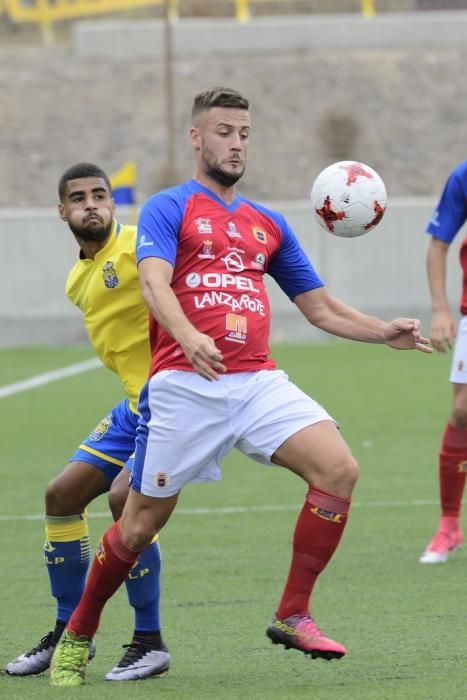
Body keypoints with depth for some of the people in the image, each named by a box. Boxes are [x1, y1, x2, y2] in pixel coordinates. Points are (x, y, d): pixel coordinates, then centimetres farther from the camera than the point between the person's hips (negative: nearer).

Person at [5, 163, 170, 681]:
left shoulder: (138, 245, -12)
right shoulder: (77, 282, 13)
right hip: (137, 404, 9)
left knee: (124, 496, -23)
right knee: (62, 495, 9)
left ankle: (150, 644, -8)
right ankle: (69, 634, 24)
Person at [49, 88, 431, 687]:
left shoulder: (267, 225, 20)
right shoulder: (167, 209, 4)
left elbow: (320, 307, 23)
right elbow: (154, 283, -15)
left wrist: (384, 333, 7)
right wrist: (188, 337, -34)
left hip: (258, 383, 4)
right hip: (182, 386, -4)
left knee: (338, 467, -19)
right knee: (140, 524, 1)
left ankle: (293, 616, -8)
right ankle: (78, 636, 25)